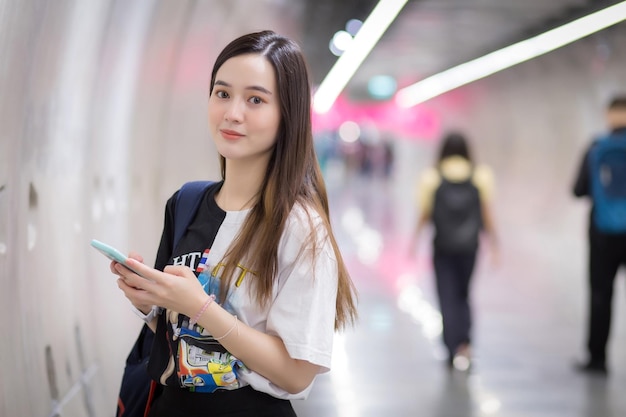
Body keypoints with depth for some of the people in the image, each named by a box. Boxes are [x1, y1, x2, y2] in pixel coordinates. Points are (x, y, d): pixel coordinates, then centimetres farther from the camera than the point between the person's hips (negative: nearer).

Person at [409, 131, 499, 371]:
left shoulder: (430, 177, -2)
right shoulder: (482, 175, -1)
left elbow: (424, 215, -1)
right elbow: (487, 216, 0)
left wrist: (415, 242, 11)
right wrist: (494, 246, 7)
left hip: (443, 246, -1)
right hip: (469, 246, 1)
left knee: (447, 298, 5)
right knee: (463, 295, 16)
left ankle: (453, 352, 0)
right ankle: (465, 343, -3)